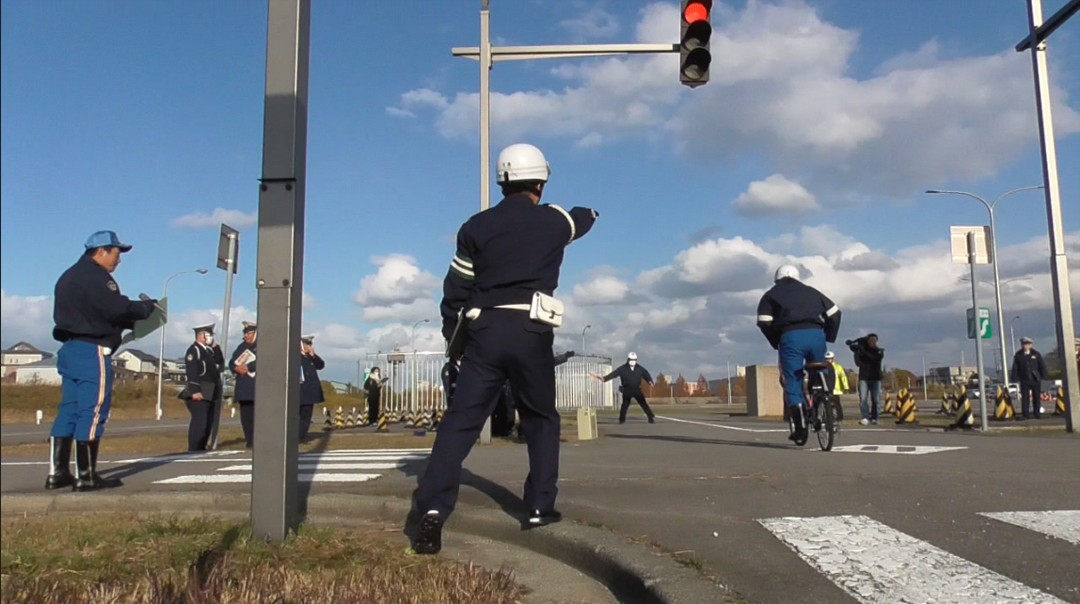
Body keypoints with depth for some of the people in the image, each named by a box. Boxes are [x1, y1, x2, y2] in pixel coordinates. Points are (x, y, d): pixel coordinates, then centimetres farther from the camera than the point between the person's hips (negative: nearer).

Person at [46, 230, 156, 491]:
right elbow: (118, 309, -21)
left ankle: (57, 472, 12)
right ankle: (86, 476, -5)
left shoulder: (70, 277, 22)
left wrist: (131, 321, 11)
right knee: (93, 412, -7)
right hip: (92, 352, -10)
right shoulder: (95, 276, -11)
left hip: (70, 349, 10)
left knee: (69, 411, 11)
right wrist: (146, 307, -3)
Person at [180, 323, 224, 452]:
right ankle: (193, 450, -8)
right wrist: (195, 391, -25)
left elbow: (220, 364, 13)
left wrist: (216, 347, 6)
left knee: (208, 422, 12)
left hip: (210, 393, 9)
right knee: (199, 421, -12)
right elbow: (191, 372, -18)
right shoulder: (193, 350, -10)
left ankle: (201, 448, 19)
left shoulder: (209, 350, 18)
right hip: (200, 393, -9)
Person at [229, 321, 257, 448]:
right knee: (245, 416, 8)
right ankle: (249, 441, 16)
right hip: (243, 387, 6)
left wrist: (248, 367, -21)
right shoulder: (242, 347, 17)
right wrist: (237, 368, -9)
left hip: (257, 387, -6)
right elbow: (232, 362, 12)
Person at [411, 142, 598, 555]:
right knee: (540, 419, 18)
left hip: (485, 331, 1)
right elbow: (582, 220, 34)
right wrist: (590, 213, 58)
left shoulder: (477, 226, 9)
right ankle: (540, 506, 19)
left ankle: (432, 510, -15)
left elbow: (455, 289, 8)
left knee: (461, 420, -2)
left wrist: (453, 339, 19)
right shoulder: (554, 221, 8)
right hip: (531, 332, 0)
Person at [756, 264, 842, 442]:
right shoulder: (811, 291, 27)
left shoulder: (771, 295, 18)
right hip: (816, 335, 3)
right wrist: (829, 337, 25)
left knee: (792, 383, 1)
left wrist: (776, 342, 15)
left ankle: (800, 426, -9)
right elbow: (834, 313, 20)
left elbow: (764, 322, 4)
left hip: (790, 336, -3)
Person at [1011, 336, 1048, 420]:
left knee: (1037, 397, 6)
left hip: (1036, 379, 1)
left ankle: (1037, 414, 15)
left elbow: (1042, 366, 7)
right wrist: (1015, 379, -2)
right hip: (1024, 380, -1)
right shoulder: (1018, 355, 2)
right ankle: (1025, 415, -2)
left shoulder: (1036, 354, 5)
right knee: (1025, 397, -5)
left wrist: (1045, 376, 2)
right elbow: (1015, 368, 2)